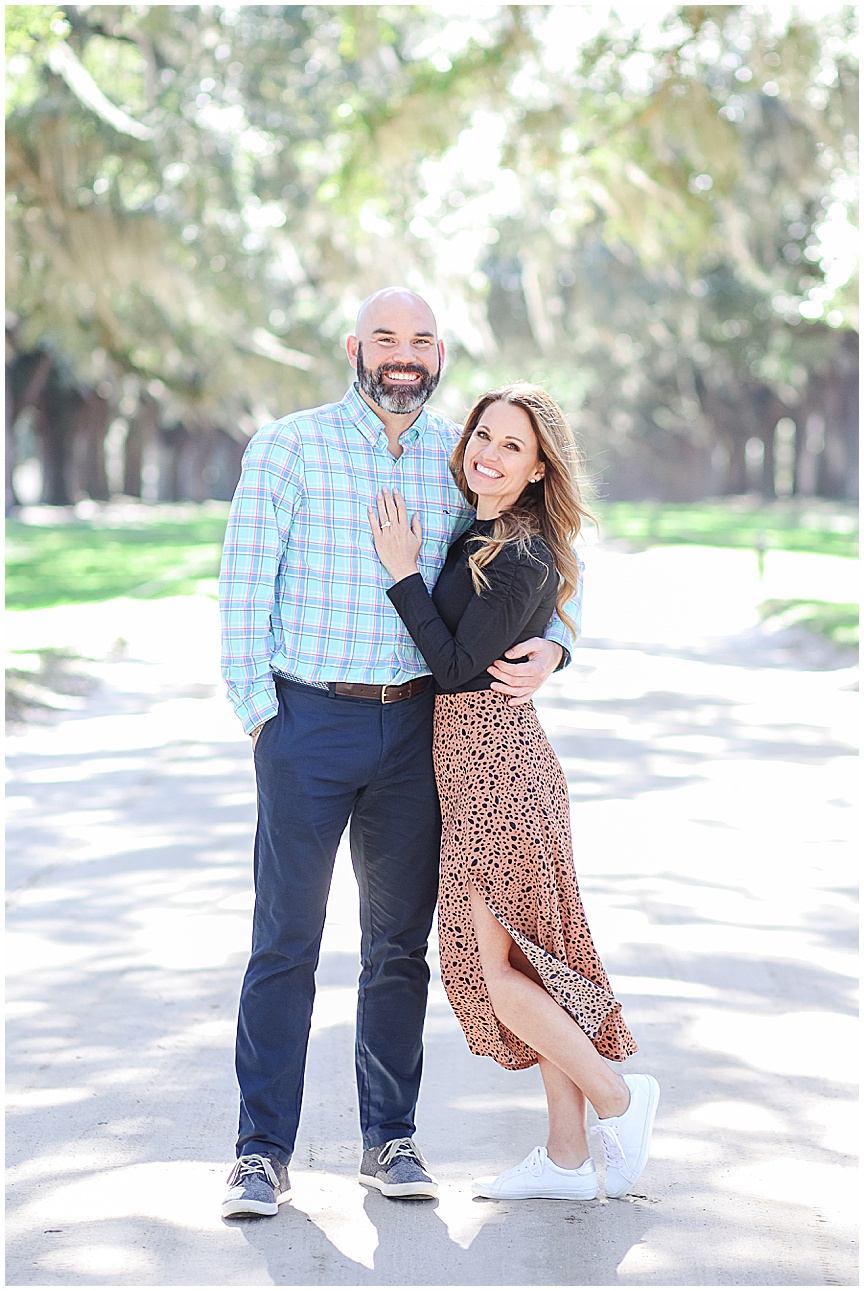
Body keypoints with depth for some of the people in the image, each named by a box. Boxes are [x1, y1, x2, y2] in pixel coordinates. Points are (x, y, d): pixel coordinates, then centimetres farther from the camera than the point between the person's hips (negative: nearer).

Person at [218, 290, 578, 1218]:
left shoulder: (462, 460, 7)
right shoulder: (288, 447, -1)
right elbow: (243, 591, -2)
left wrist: (548, 649, -5)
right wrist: (260, 716, -8)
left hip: (417, 725, 3)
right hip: (307, 722, -3)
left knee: (400, 941, 8)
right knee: (286, 940, -4)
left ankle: (390, 1141, 19)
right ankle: (263, 1152, 3)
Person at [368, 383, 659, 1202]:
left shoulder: (520, 557, -16)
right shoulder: (482, 535, 13)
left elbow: (457, 666, -17)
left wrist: (402, 572, -14)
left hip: (494, 767, -10)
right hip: (496, 765, 10)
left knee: (491, 965, -5)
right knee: (524, 962, 11)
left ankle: (617, 1097, 9)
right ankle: (567, 1159, 16)